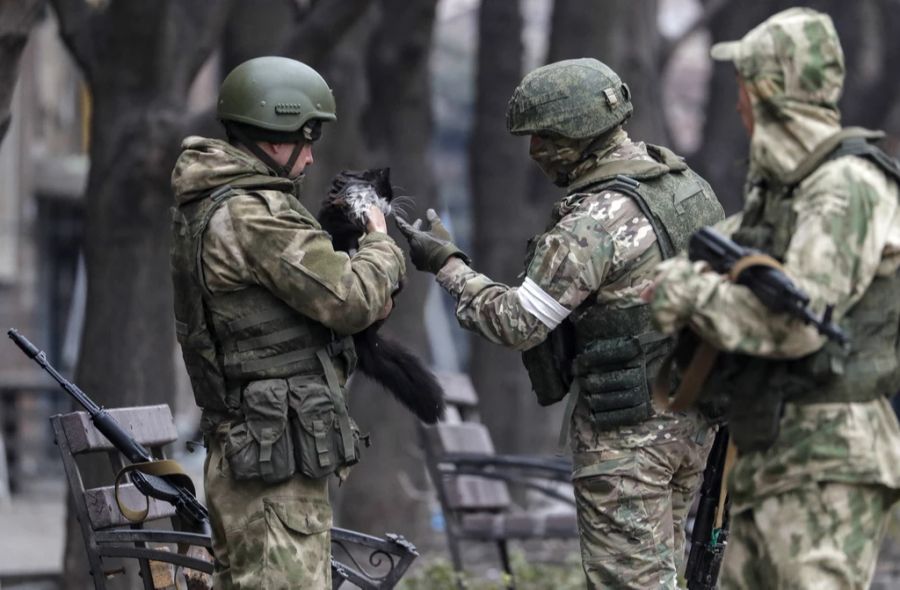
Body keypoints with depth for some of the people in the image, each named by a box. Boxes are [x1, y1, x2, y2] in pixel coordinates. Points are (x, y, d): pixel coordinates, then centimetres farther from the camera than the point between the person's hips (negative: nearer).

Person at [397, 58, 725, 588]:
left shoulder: (594, 223, -21)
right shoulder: (686, 182, 6)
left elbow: (517, 323, -19)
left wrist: (447, 265, -7)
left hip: (628, 429, -9)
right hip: (693, 420, 9)